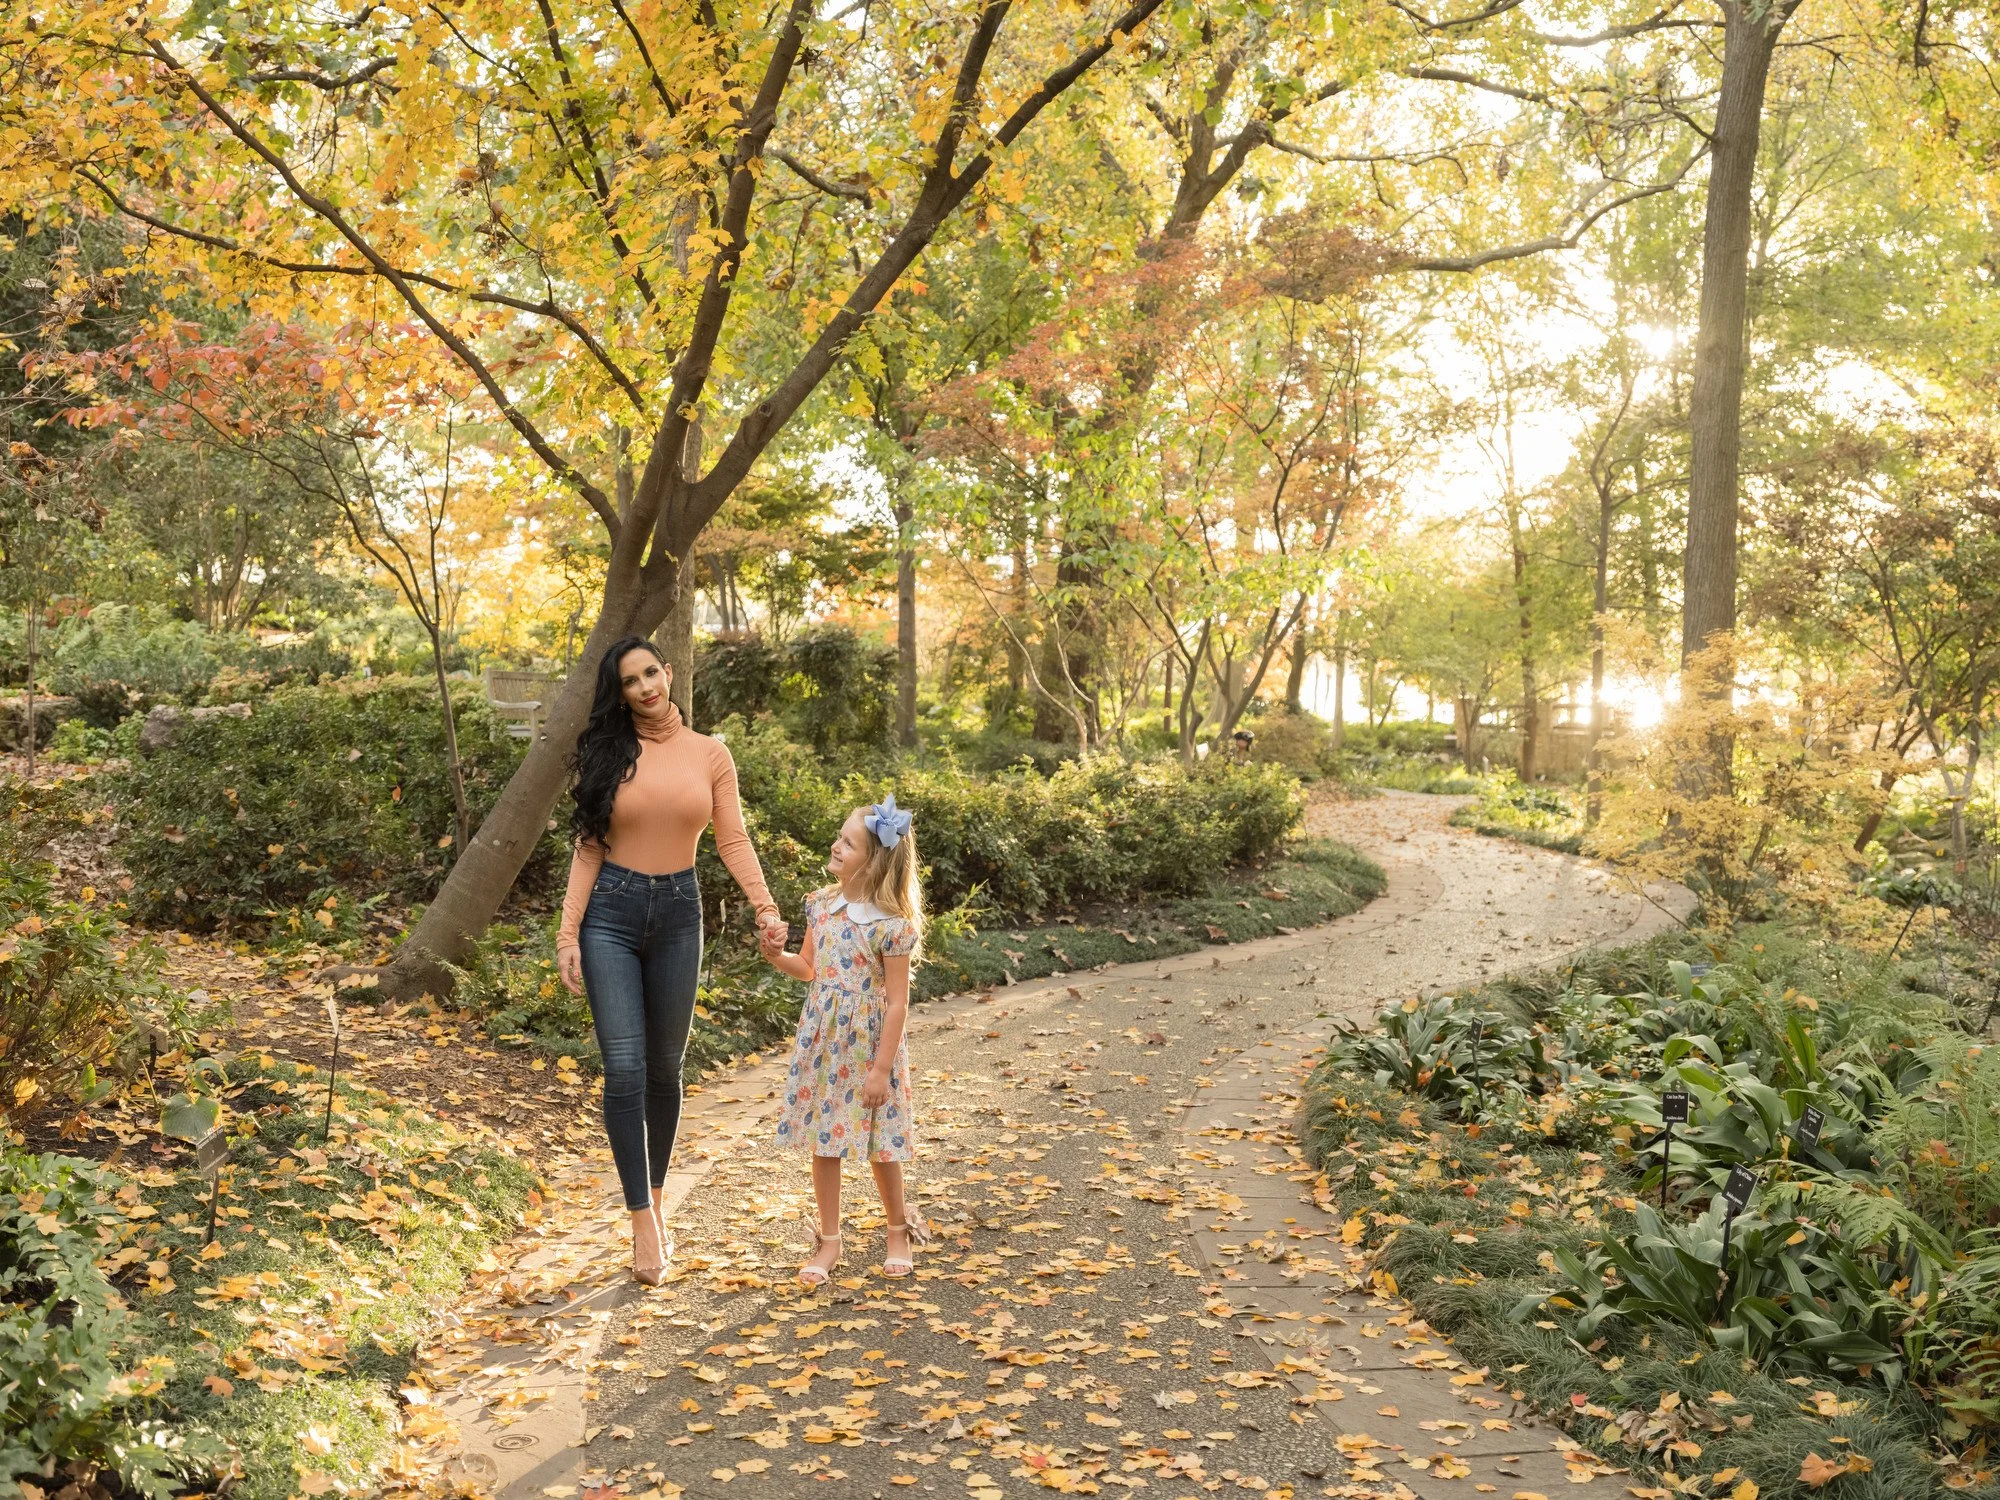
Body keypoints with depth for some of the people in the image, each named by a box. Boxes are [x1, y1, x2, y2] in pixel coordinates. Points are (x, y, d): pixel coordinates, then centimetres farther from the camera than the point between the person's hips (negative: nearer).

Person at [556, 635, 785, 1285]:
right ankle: (643, 1220, 1)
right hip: (611, 912, -1)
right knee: (624, 1069, -7)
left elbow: (732, 838, 0)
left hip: (678, 913, 1)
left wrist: (765, 905, -14)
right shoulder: (607, 754, 2)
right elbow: (588, 849, 1)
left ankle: (656, 1200, 27)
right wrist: (568, 933, -6)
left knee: (664, 1068, 10)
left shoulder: (709, 754, 4)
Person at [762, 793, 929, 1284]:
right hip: (821, 1041, 5)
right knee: (823, 1143, 9)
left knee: (879, 1146, 8)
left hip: (868, 1044, -5)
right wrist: (777, 957, -5)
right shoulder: (821, 905, 1)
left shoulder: (891, 925, -16)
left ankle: (898, 1230, 31)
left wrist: (881, 1068, -15)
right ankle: (828, 1241, 23)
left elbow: (897, 1003, -14)